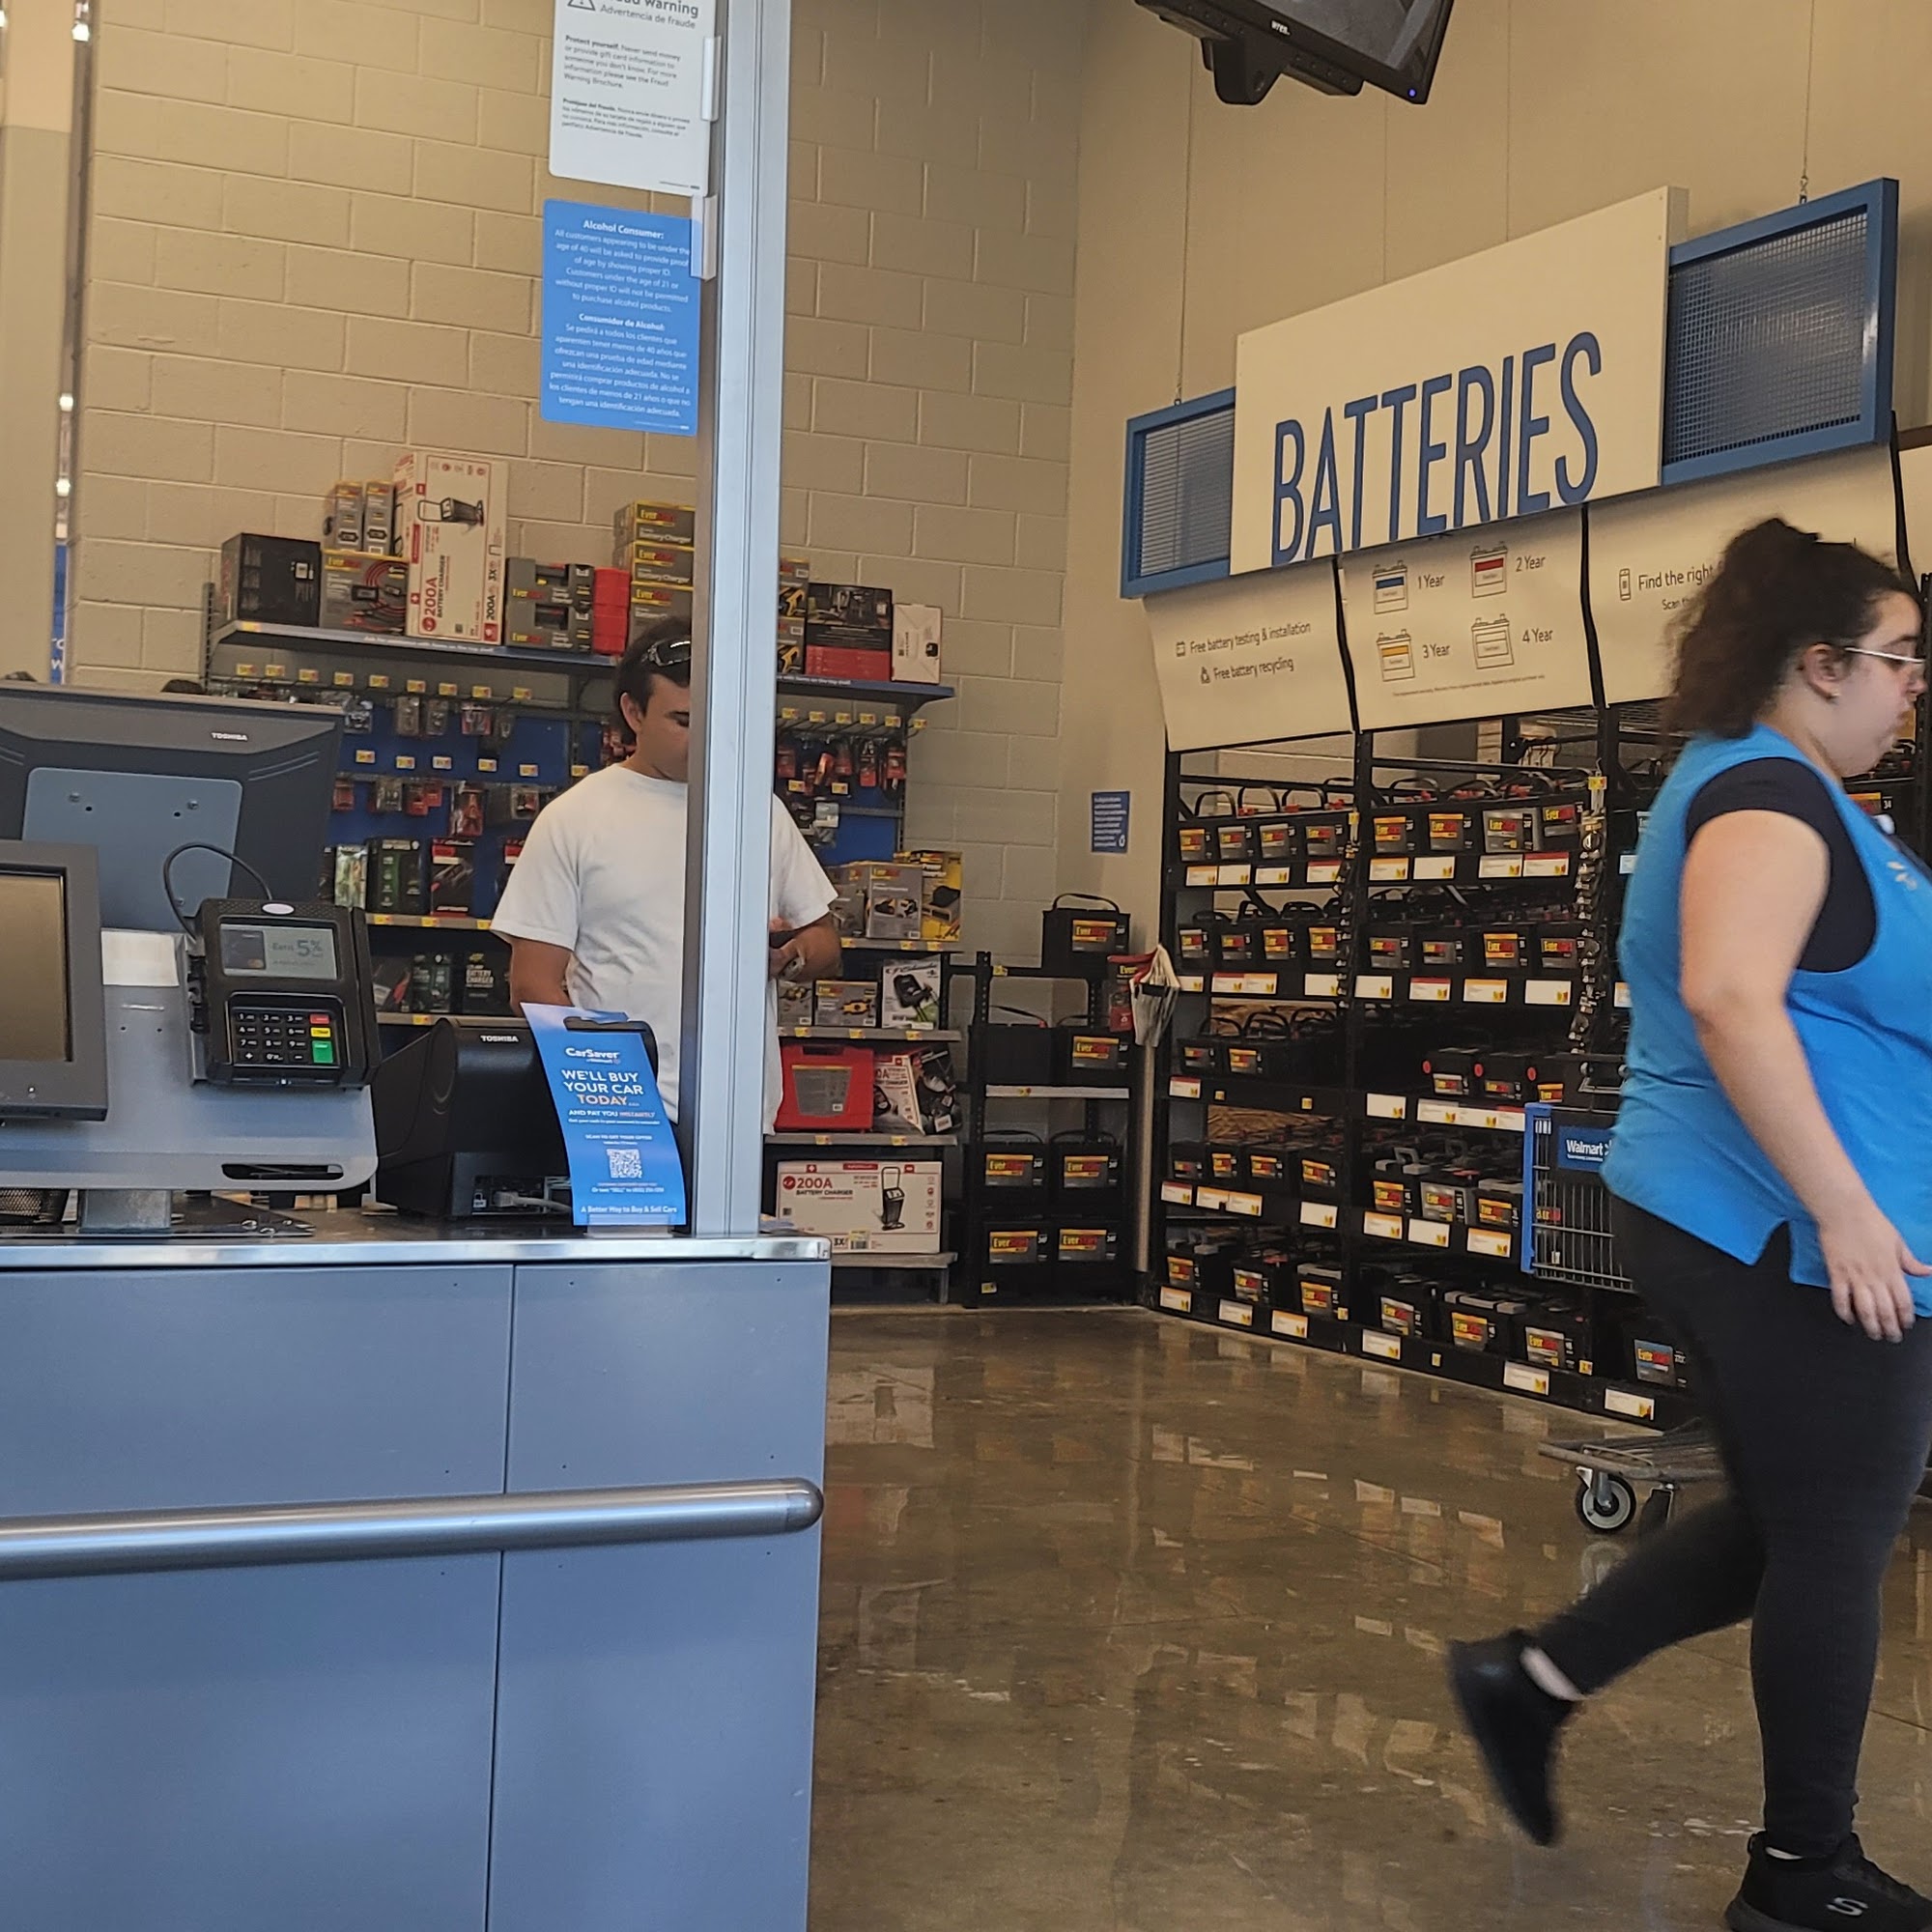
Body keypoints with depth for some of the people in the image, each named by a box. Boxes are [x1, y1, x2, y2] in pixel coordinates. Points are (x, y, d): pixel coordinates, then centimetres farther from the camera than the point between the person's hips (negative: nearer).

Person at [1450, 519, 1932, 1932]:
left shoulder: (1785, 790, 17)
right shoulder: (1769, 795, -16)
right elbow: (1729, 996, -32)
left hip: (1759, 1229, 10)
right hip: (1795, 1236, -10)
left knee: (1790, 1524, 19)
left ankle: (1534, 1680, 24)